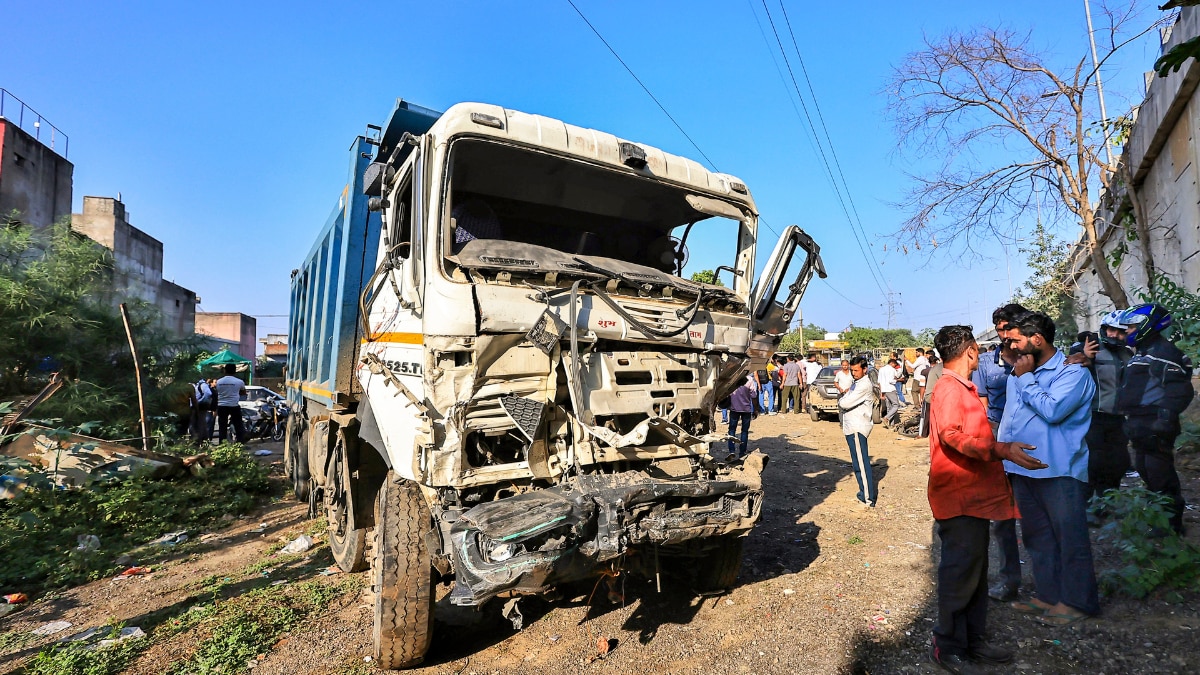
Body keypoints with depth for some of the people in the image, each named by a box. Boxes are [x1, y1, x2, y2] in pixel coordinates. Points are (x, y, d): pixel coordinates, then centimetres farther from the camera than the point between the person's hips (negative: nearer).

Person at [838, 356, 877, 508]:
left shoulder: (865, 385, -15)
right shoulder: (856, 383, 17)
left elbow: (845, 403, -20)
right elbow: (844, 403, 18)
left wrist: (840, 401, 0)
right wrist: (843, 402, -2)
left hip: (857, 428, -10)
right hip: (851, 427, 10)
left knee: (861, 464, -6)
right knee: (858, 463, 17)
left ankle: (867, 499, -1)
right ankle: (866, 493, 27)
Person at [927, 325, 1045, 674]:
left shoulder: (964, 388, 16)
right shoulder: (949, 388, -16)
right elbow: (951, 435, -29)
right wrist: (1000, 449, -33)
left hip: (975, 494, 10)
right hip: (959, 496, -10)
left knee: (976, 569, 17)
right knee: (960, 571, -2)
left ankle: (973, 640, 28)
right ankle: (948, 646, 10)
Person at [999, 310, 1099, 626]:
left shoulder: (1072, 372, -10)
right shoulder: (1018, 373, 12)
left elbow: (1052, 410, -25)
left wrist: (1025, 378, -14)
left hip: (1059, 470, -7)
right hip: (1022, 468, 8)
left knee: (1070, 537, 4)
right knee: (1037, 536, 16)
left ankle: (1077, 601, 19)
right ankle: (1049, 596, 28)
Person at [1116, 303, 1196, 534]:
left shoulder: (1163, 352, -13)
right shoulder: (1140, 353, 19)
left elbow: (1179, 390, -21)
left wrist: (1165, 420, -26)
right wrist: (1132, 422, 22)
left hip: (1155, 426, -11)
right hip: (1140, 426, 11)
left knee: (1160, 474, -4)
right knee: (1146, 470, 18)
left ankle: (1172, 523, 7)